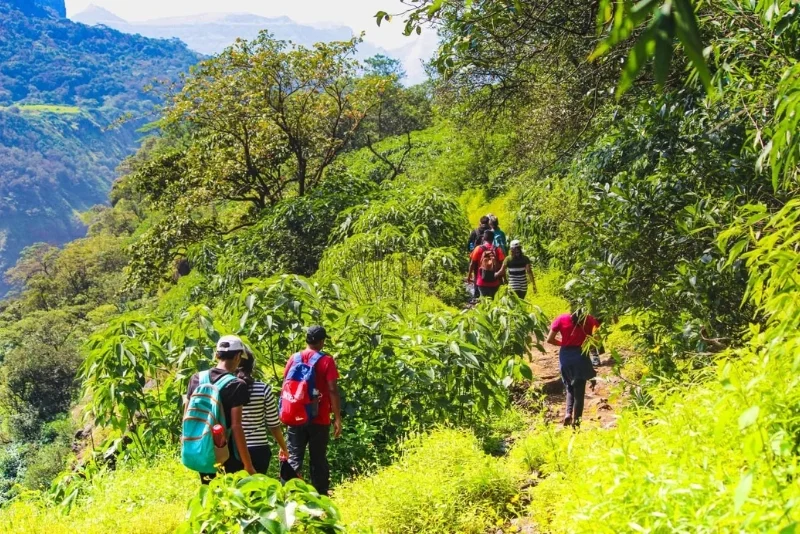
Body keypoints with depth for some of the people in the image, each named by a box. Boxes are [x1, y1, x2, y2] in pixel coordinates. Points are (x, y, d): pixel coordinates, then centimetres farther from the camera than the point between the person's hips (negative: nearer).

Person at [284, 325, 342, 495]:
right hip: (319, 419, -2)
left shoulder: (294, 358, 4)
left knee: (294, 458, 4)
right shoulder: (326, 361, -5)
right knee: (318, 460, 6)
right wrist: (337, 418, -5)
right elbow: (332, 391, -10)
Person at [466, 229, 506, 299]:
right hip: (494, 282, 1)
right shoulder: (498, 250, -2)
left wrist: (469, 276, 11)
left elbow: (472, 264, -1)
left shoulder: (478, 249, -4)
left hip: (482, 281, -1)